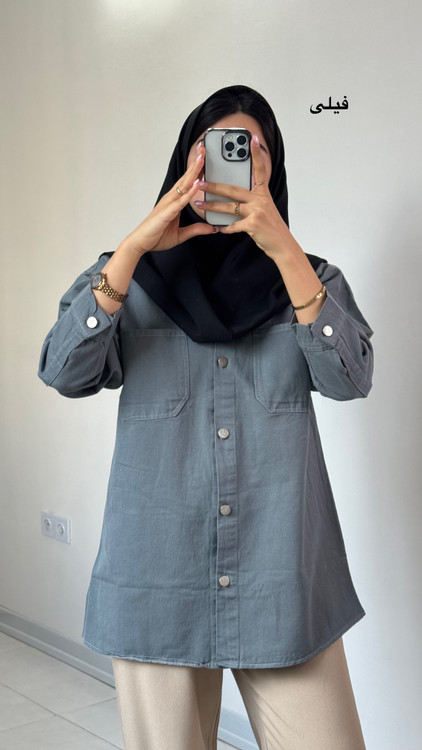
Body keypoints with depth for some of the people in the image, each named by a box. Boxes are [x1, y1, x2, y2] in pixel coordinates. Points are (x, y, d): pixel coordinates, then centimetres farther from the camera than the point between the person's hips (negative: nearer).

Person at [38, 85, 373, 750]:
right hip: (158, 573, 0)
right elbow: (65, 372, -7)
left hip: (284, 574, 0)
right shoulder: (132, 276, 10)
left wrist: (283, 248, -17)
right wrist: (135, 245, -14)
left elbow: (350, 378, -9)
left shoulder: (307, 276, 10)